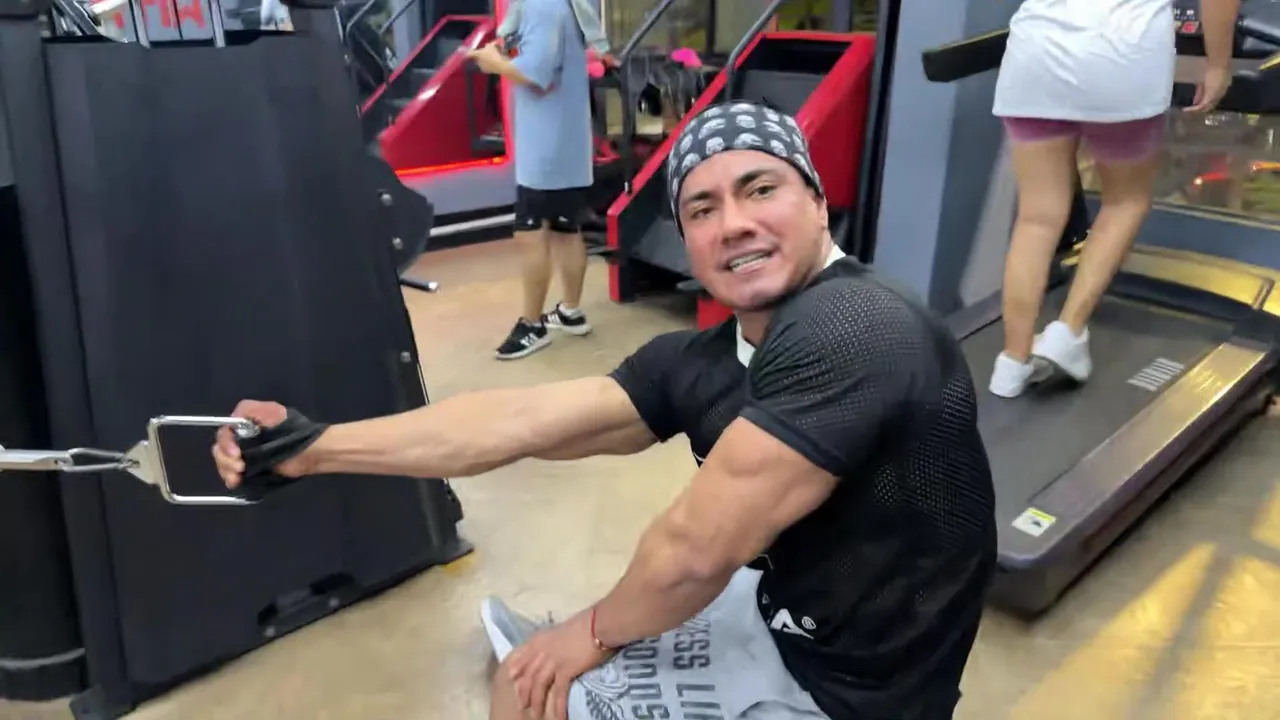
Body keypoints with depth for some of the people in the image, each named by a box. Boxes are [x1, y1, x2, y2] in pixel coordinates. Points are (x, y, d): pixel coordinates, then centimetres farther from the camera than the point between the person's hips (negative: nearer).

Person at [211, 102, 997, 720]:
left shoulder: (852, 335, -30)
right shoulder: (701, 360, -4)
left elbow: (696, 548, -29)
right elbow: (518, 422, -5)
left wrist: (598, 630, -8)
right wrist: (317, 446, -4)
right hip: (782, 614, 7)